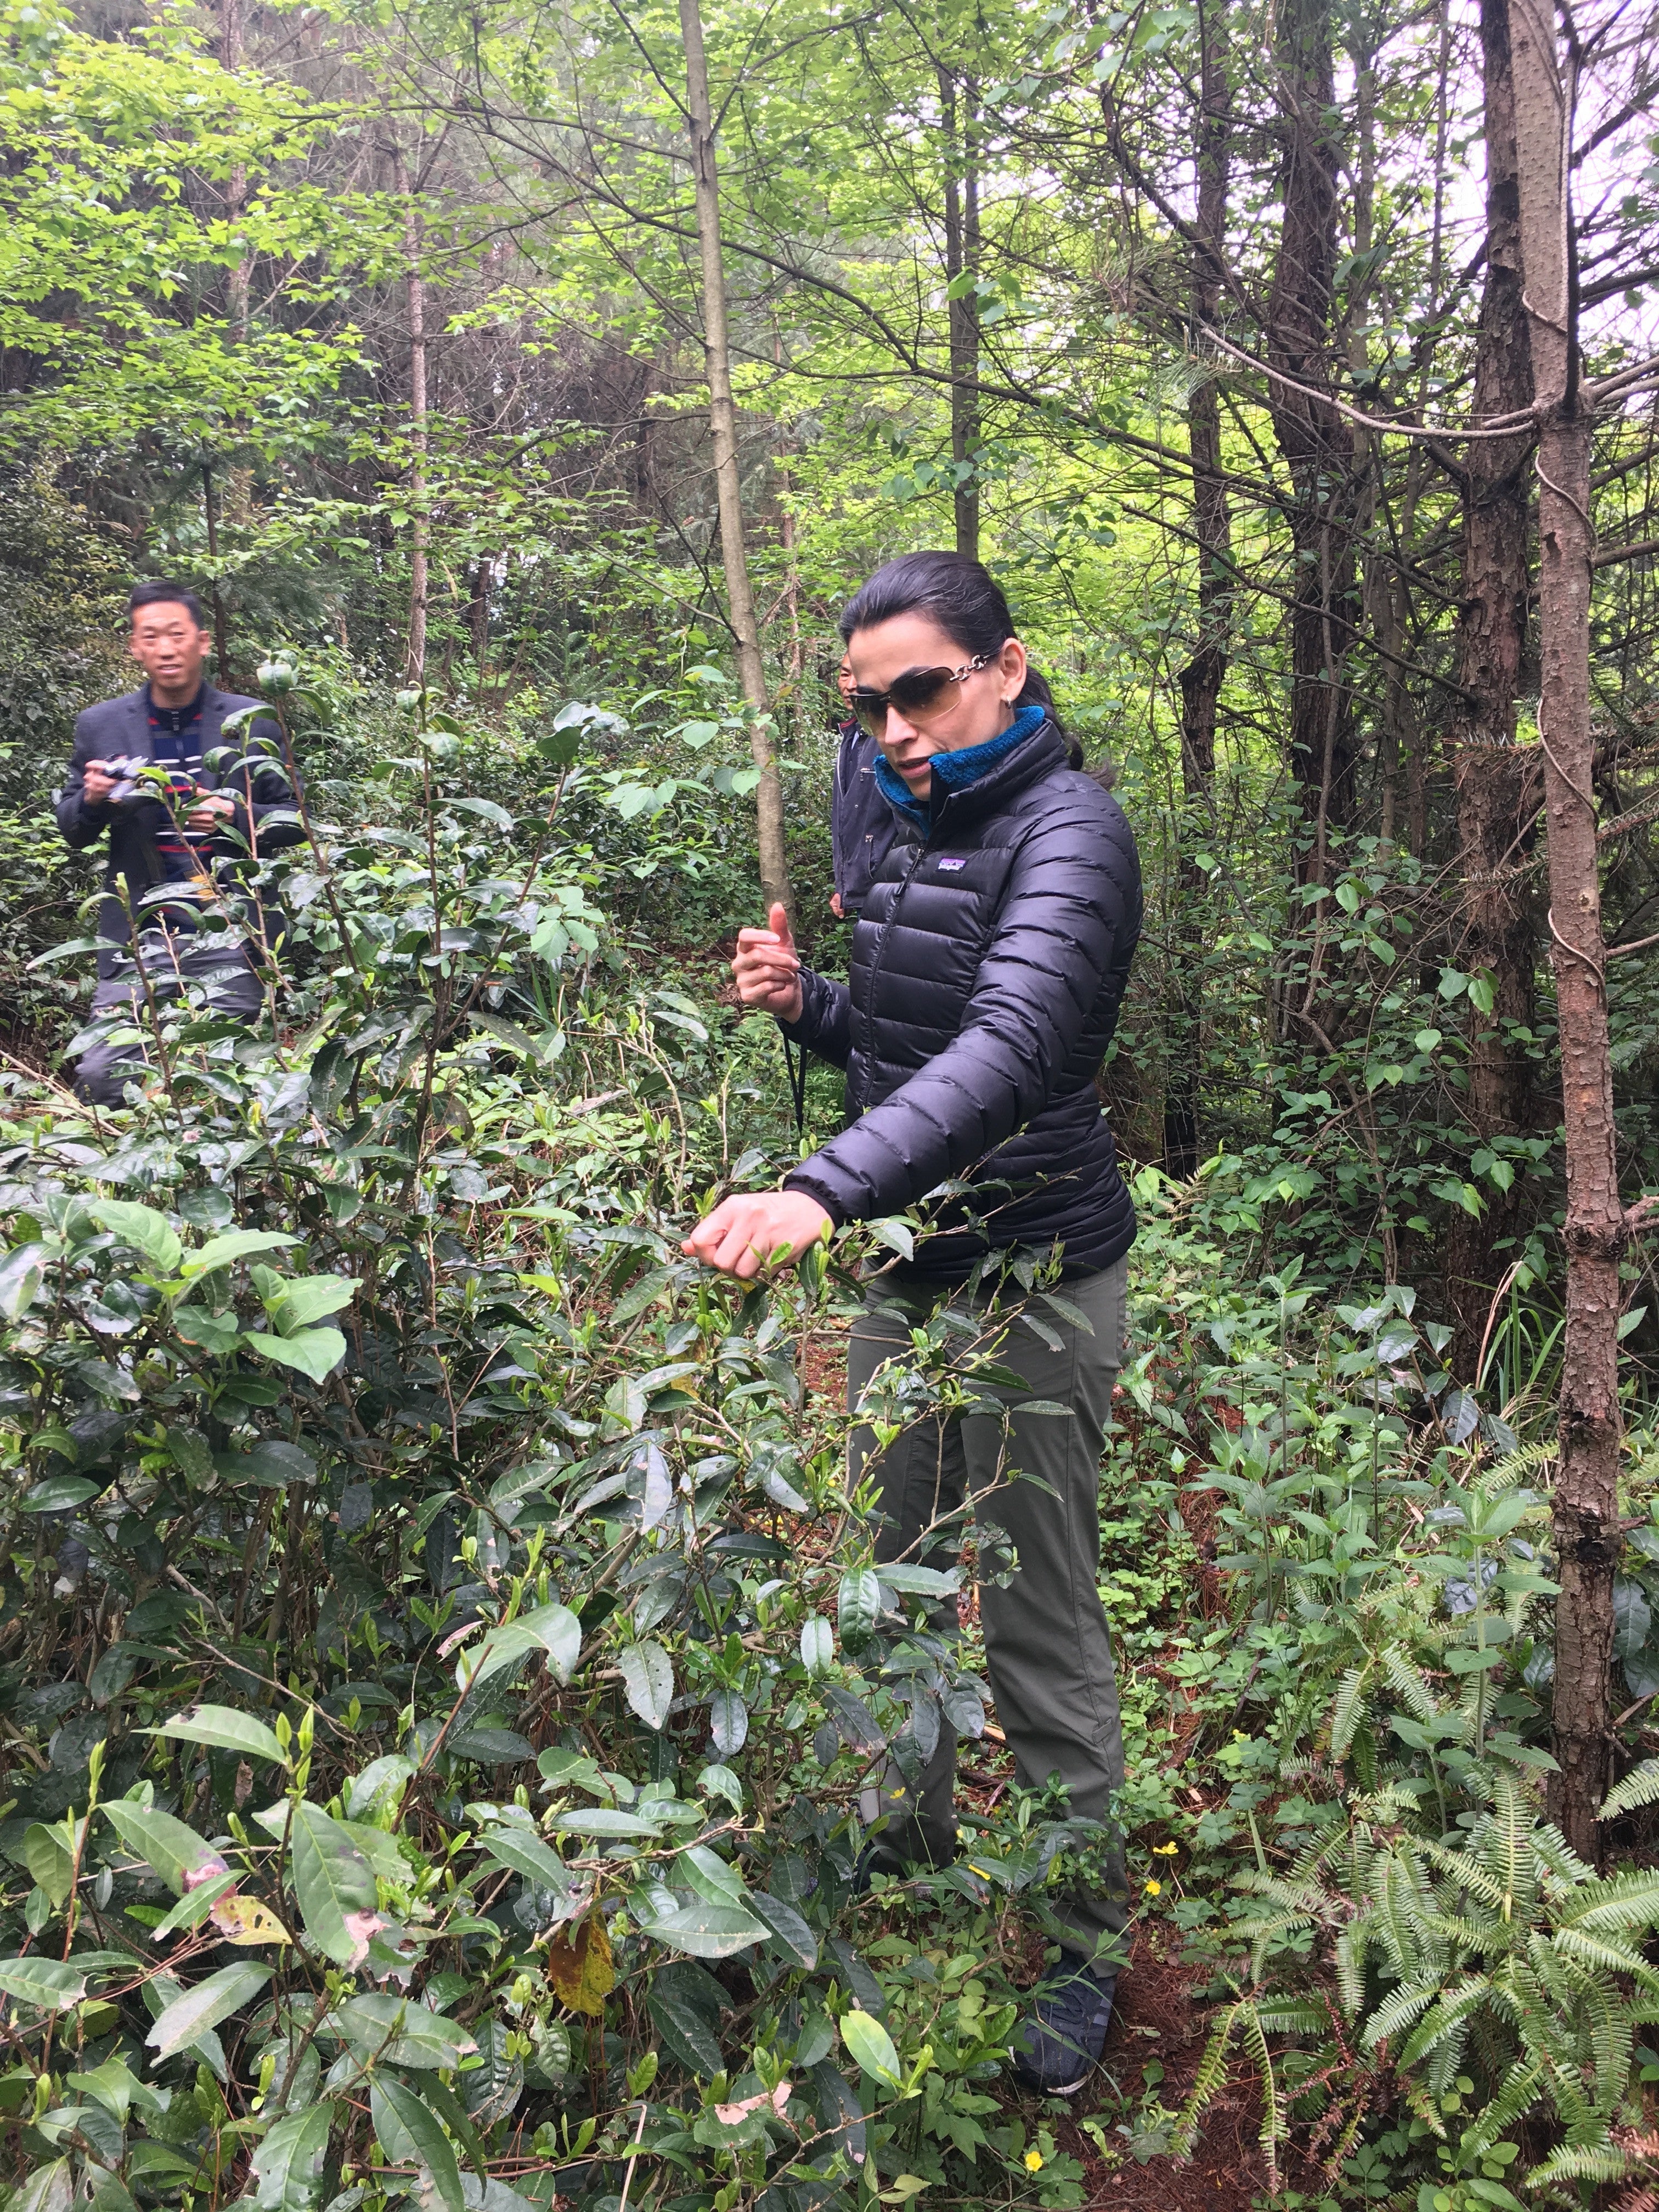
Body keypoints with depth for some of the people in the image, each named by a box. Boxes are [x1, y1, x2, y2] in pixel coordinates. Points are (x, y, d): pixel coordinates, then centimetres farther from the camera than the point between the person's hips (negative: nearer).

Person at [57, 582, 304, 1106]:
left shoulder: (251, 723, 4)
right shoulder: (100, 726, 7)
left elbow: (291, 820, 8)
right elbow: (72, 832, 14)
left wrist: (235, 819, -11)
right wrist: (92, 799, -8)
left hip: (228, 931, -1)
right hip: (138, 934, 1)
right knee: (102, 1074, -6)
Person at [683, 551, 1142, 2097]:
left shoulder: (1066, 832, -18)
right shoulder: (922, 826, 9)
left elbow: (1009, 1046, -35)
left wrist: (823, 1192, -48)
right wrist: (807, 1003, -1)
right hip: (903, 1272, 8)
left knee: (1038, 1627, 3)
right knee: (898, 1579, 20)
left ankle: (1085, 1948, 22)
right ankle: (908, 1841, 42)